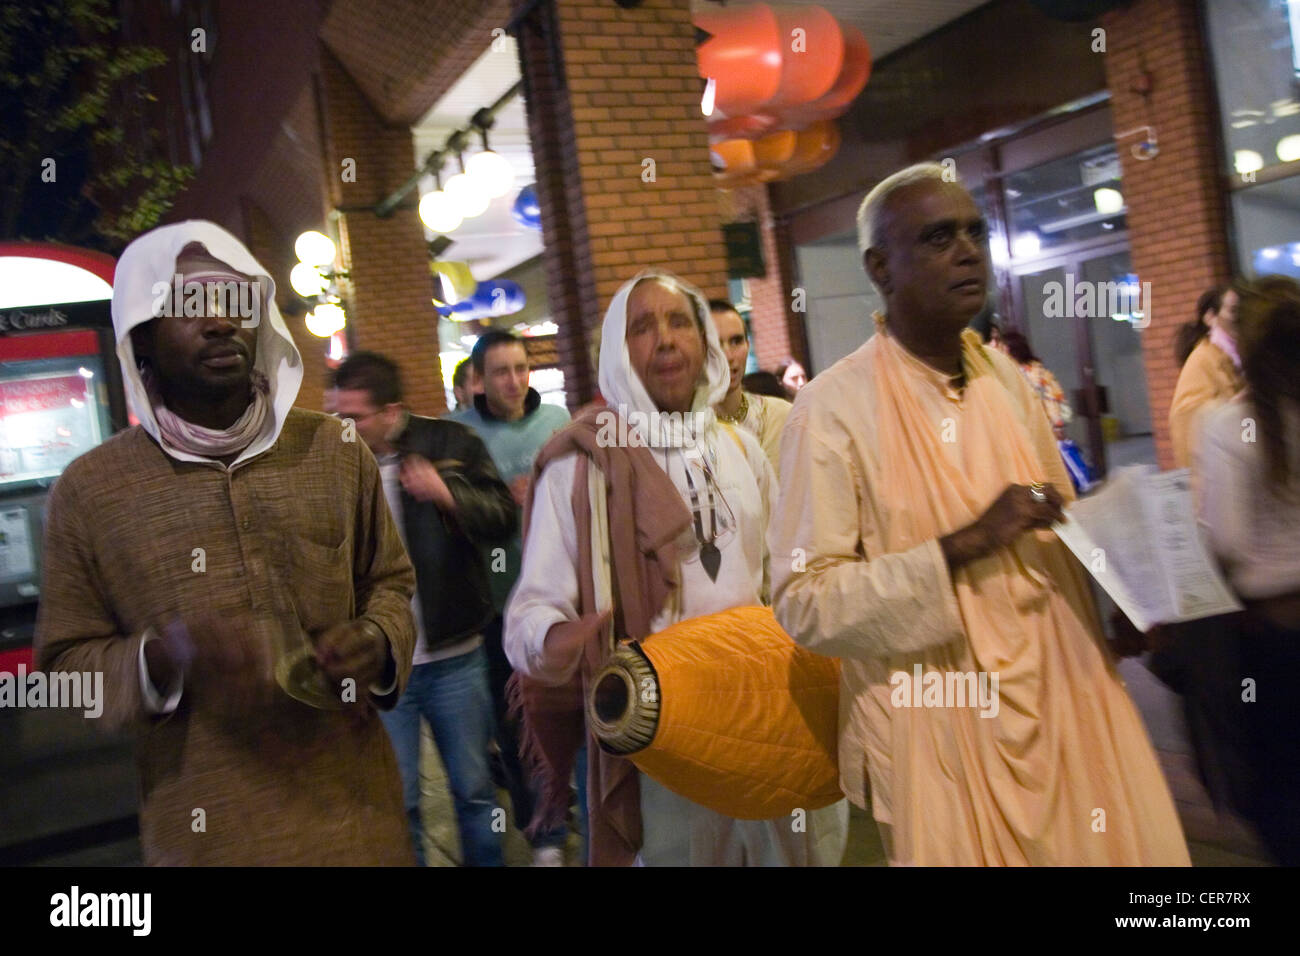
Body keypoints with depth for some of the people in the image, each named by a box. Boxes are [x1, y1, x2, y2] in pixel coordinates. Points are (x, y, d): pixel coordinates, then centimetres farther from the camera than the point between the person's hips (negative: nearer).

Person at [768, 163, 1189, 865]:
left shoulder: (1008, 380, 6)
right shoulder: (832, 409, -14)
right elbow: (804, 603, -18)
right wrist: (963, 545, -23)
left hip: (1058, 702, 6)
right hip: (940, 732, -5)